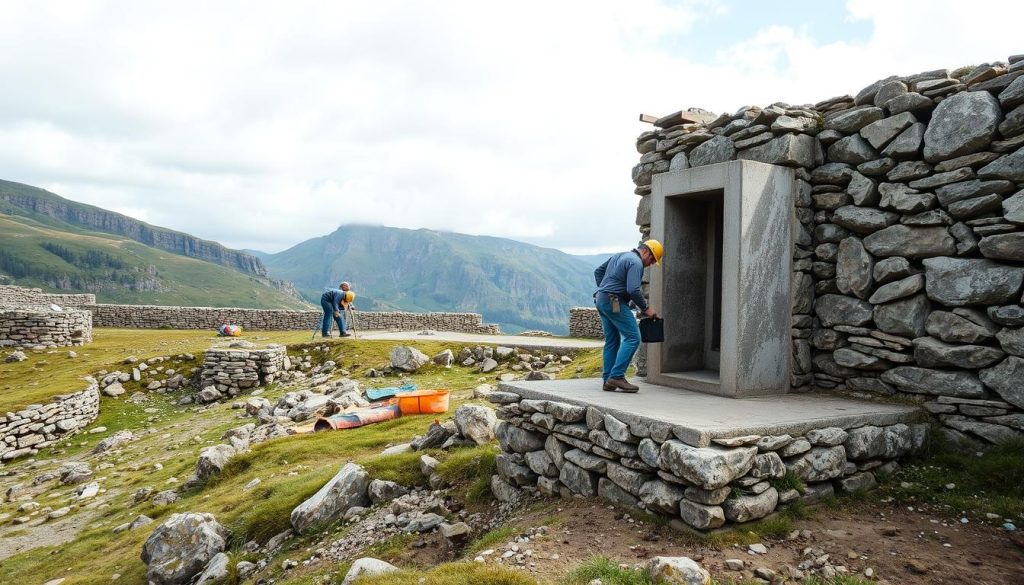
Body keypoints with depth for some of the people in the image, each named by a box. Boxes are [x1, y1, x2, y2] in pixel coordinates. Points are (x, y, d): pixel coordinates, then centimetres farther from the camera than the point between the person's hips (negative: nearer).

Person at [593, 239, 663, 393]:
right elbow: (633, 290, -20)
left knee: (612, 340, 12)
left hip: (601, 299, 10)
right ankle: (616, 376, -15)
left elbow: (598, 272, 26)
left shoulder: (619, 256, 21)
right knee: (633, 337, -10)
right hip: (614, 302, -10)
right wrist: (645, 308, -10)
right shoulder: (636, 262, -10)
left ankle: (608, 381, 11)